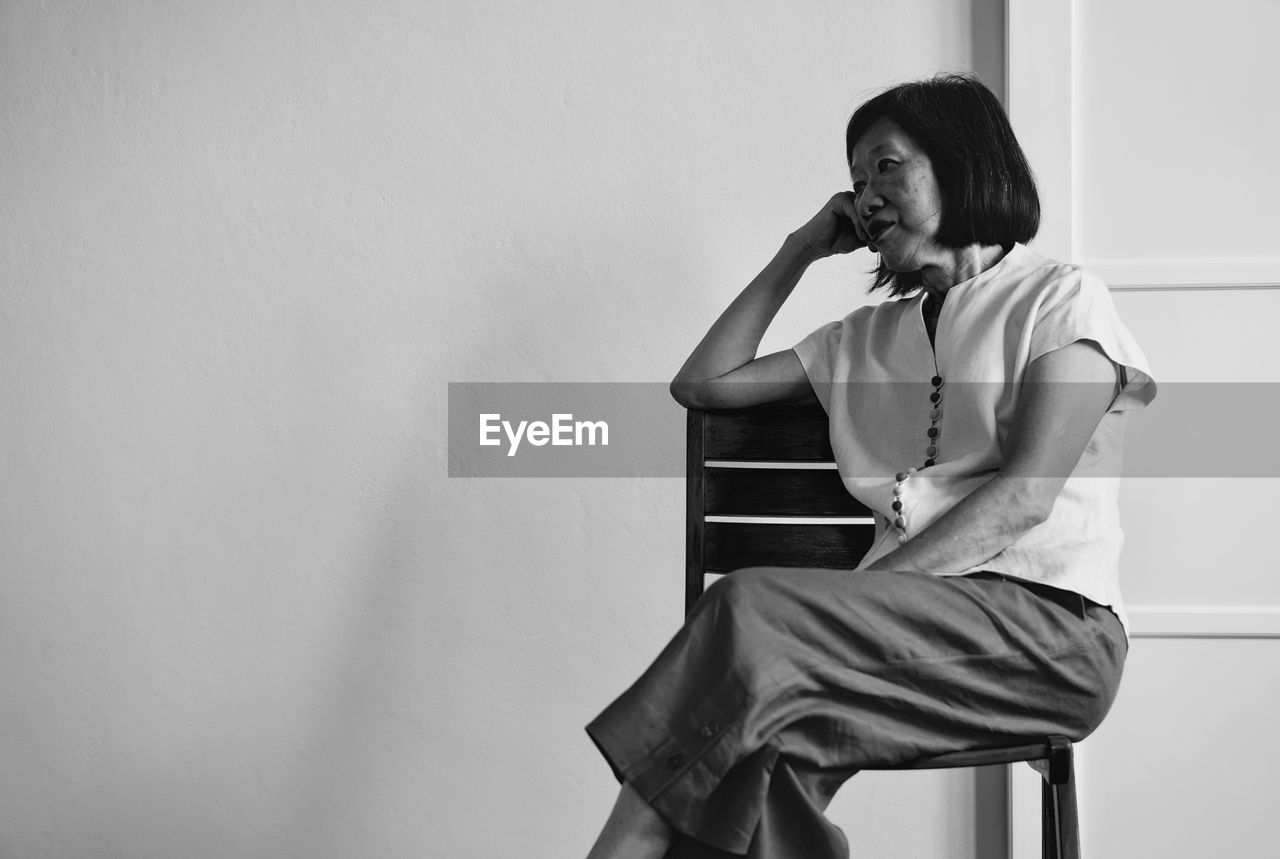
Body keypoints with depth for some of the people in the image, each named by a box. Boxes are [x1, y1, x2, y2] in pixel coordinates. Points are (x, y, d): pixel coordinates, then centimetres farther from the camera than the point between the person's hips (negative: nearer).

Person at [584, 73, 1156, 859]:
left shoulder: (1061, 299, 7)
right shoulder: (866, 337, 25)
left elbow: (1027, 492, -8)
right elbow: (702, 384, 22)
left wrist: (864, 591, -18)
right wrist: (799, 253, 22)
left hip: (1051, 623, -4)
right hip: (908, 622, 4)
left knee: (756, 609, -29)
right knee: (765, 747, -30)